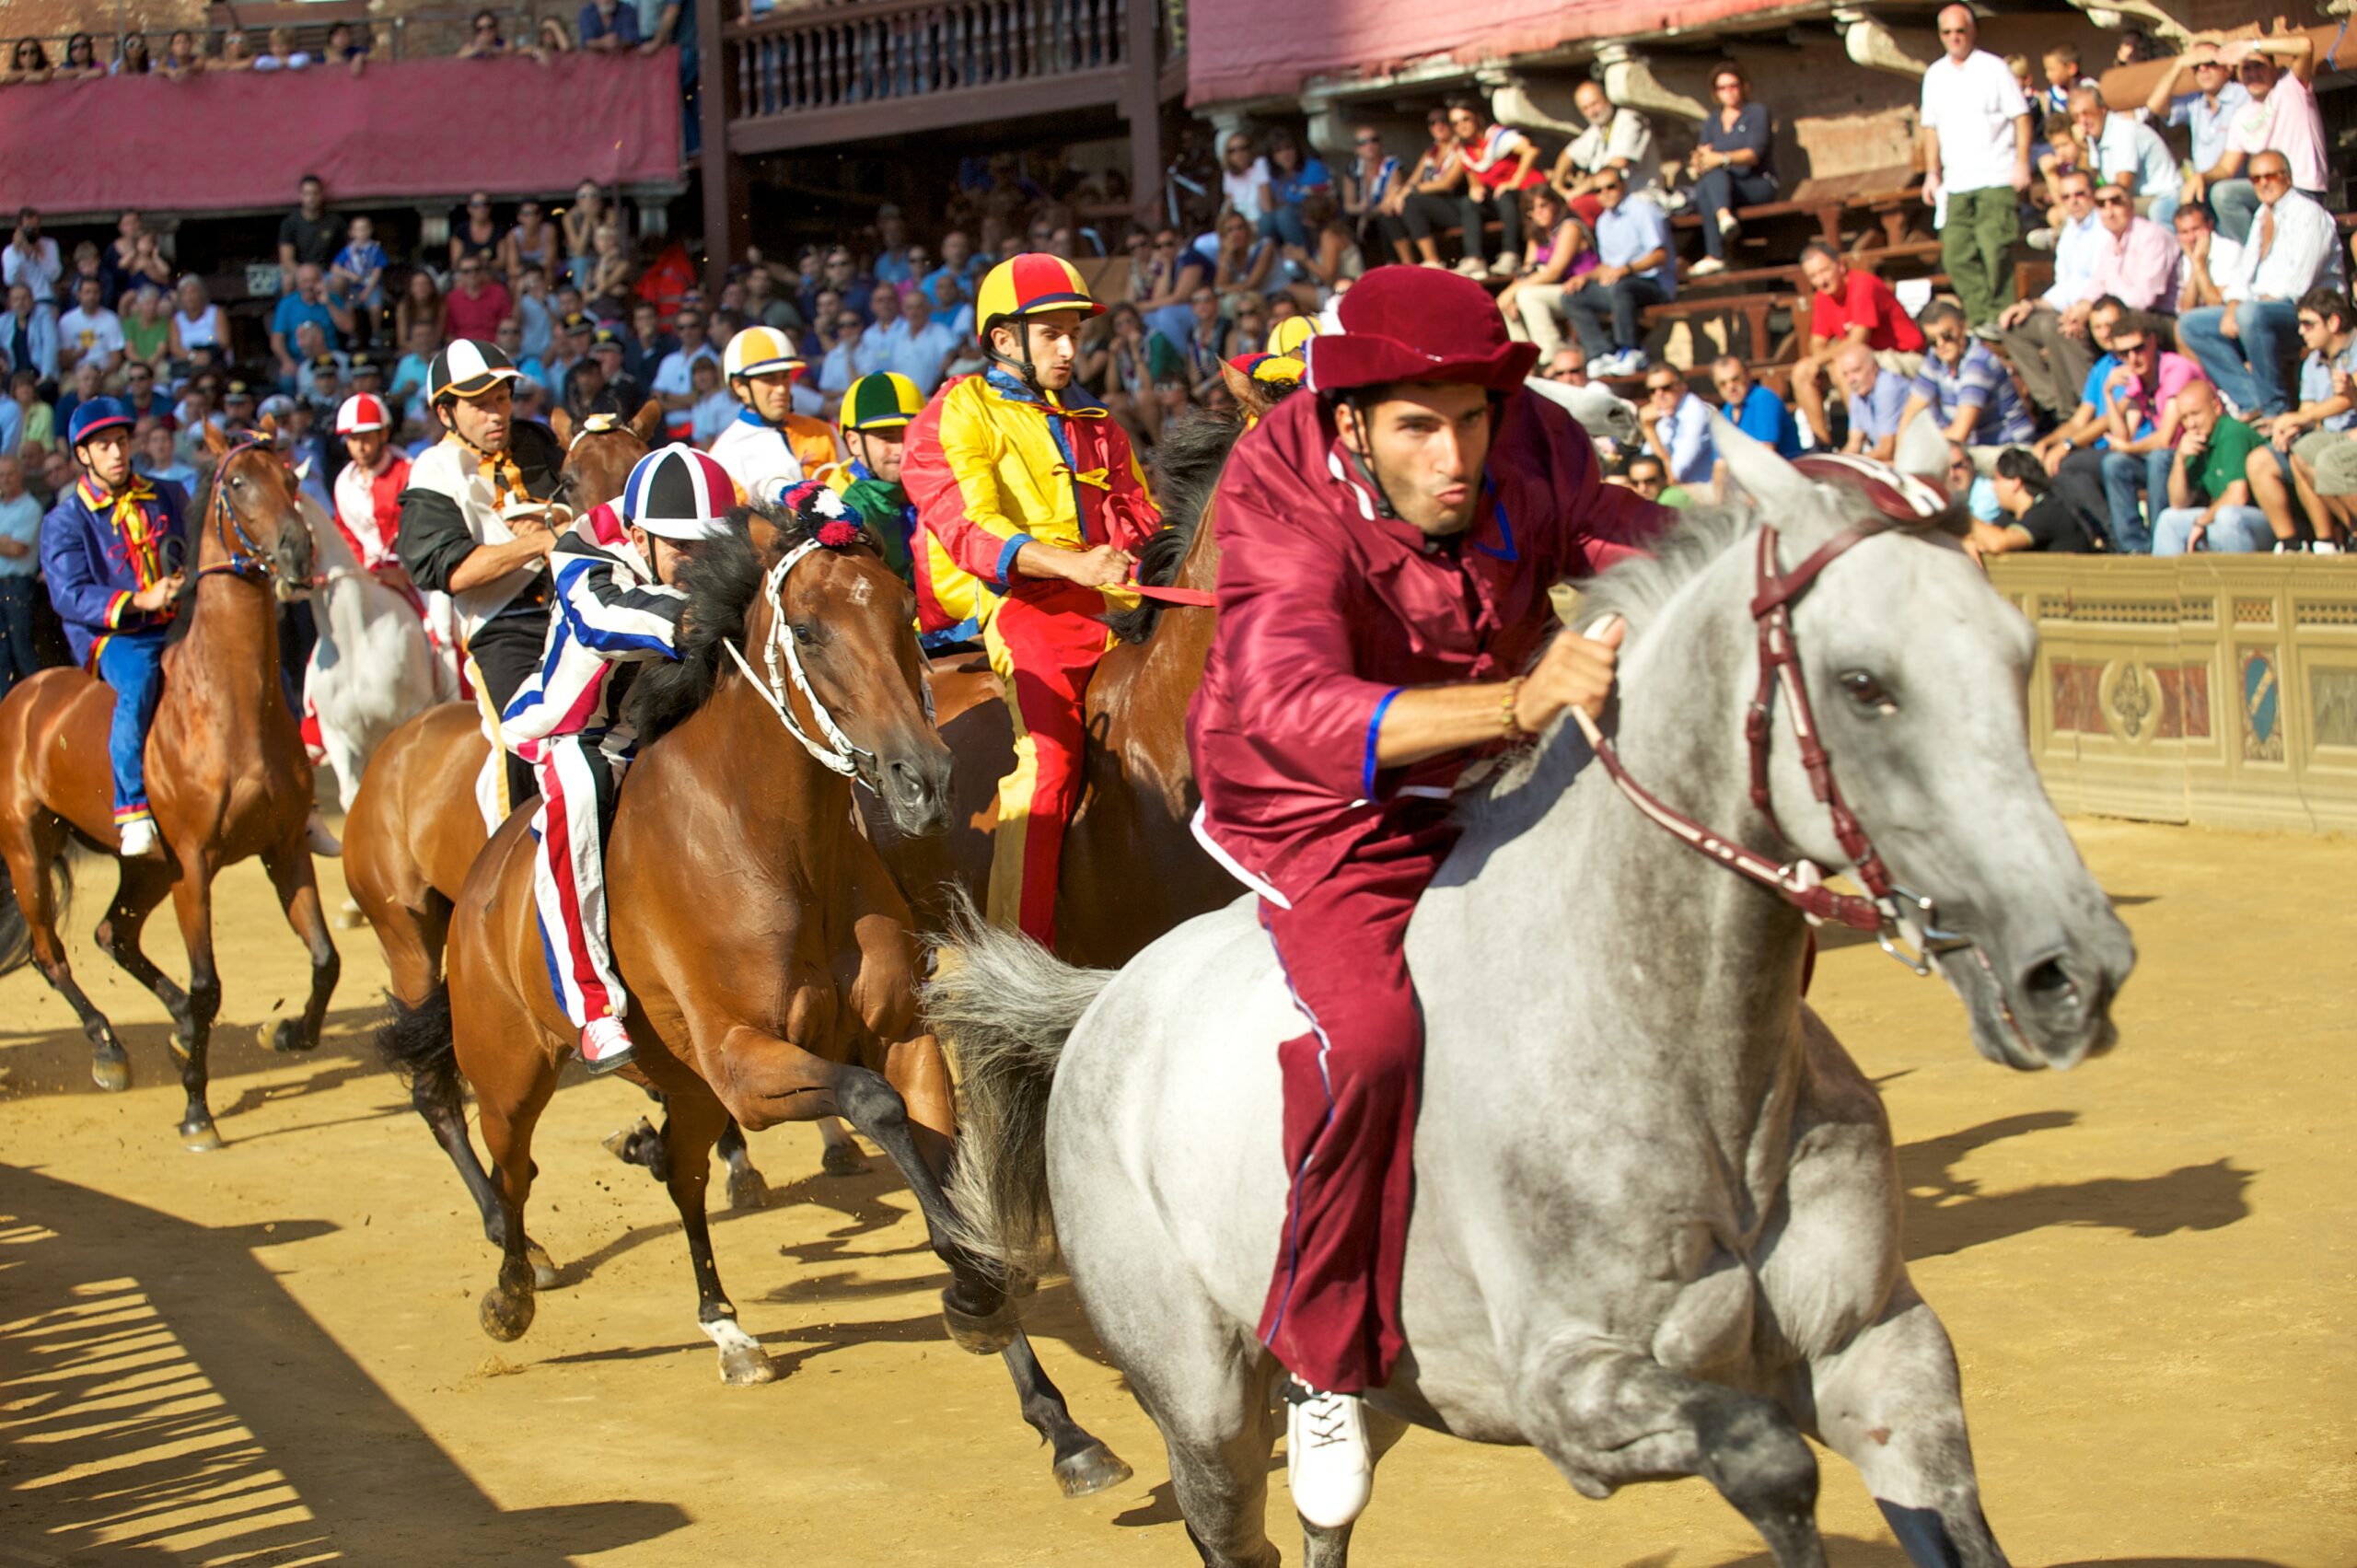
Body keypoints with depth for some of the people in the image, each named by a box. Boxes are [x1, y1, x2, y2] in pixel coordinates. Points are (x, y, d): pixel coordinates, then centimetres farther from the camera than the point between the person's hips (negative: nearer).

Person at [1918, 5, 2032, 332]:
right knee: (1956, 254, -1)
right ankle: (1979, 318, 5)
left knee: (1994, 250, -11)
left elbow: (2020, 117, -2)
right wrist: (1932, 173, 11)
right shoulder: (1935, 75, 14)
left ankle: (2000, 318, -4)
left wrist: (2022, 164, -10)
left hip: (1996, 179, -5)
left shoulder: (1993, 68, 0)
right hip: (1956, 183, 5)